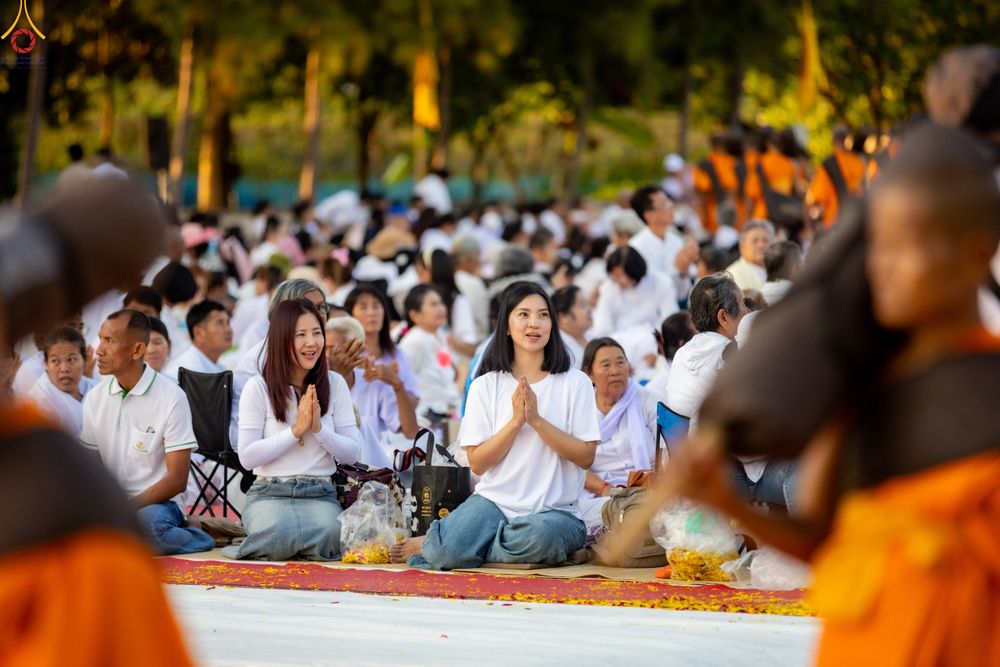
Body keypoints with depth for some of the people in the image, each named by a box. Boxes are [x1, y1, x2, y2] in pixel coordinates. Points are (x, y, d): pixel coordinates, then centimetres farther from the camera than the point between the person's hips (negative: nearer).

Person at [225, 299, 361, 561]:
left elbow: (352, 453, 6)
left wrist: (319, 429, -11)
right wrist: (296, 430, -11)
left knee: (328, 535, -33)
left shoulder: (335, 384, 8)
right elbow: (247, 457, -6)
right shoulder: (259, 387, 0)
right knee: (277, 535, -36)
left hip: (321, 494, 2)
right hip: (270, 493, -2)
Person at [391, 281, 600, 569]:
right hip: (494, 501, 0)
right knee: (448, 551, -32)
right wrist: (515, 421, -12)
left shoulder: (575, 383, 3)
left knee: (540, 534, -38)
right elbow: (477, 462, 0)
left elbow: (586, 456, -5)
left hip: (555, 510, 0)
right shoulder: (486, 386, 6)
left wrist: (536, 419, -14)